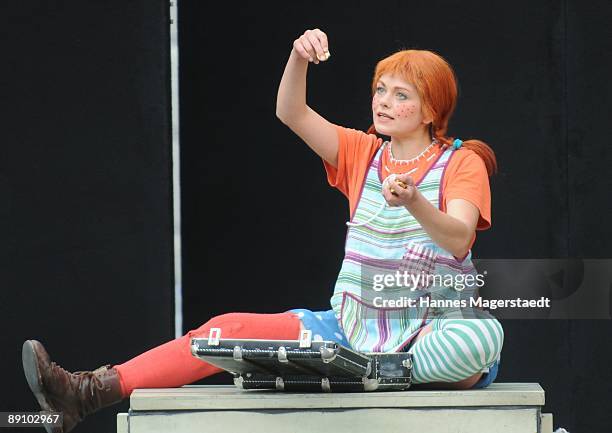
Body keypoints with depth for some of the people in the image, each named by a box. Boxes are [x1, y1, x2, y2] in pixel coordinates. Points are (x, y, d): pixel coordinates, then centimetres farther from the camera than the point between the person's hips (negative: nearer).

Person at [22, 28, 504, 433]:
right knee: (236, 328, -13)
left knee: (482, 336, -40)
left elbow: (458, 238, -19)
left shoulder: (462, 163, -1)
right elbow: (291, 113, 2)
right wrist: (300, 56, -17)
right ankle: (88, 392, -23)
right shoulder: (363, 153, 13)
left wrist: (412, 202, -38)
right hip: (352, 322, 5)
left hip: (430, 329, -4)